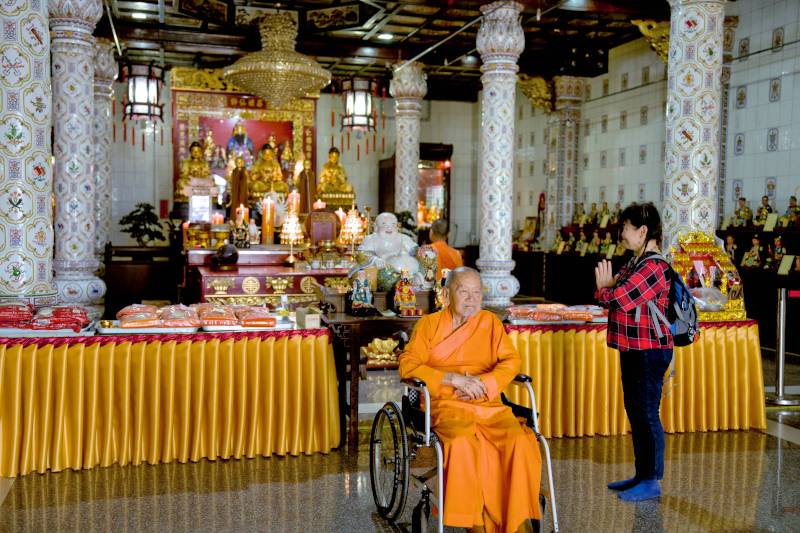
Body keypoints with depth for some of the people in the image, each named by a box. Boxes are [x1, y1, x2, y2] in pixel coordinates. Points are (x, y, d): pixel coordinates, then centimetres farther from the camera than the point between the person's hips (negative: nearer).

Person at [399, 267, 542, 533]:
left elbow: (511, 360, 8)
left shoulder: (490, 321, 17)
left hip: (488, 403, 3)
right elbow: (408, 365, -2)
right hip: (446, 404, -2)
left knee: (520, 441, -27)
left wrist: (483, 383, -10)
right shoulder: (429, 324, 10)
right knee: (462, 441, -34)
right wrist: (453, 378, -12)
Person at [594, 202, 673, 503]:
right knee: (635, 411, 16)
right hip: (633, 350, 10)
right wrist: (608, 287, -9)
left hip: (649, 352, -10)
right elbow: (614, 293, 13)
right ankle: (642, 474, 27)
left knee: (647, 413, -2)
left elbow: (619, 299, -24)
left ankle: (651, 482, 9)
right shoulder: (636, 262, 14)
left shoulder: (653, 267, -19)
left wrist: (604, 288, -3)